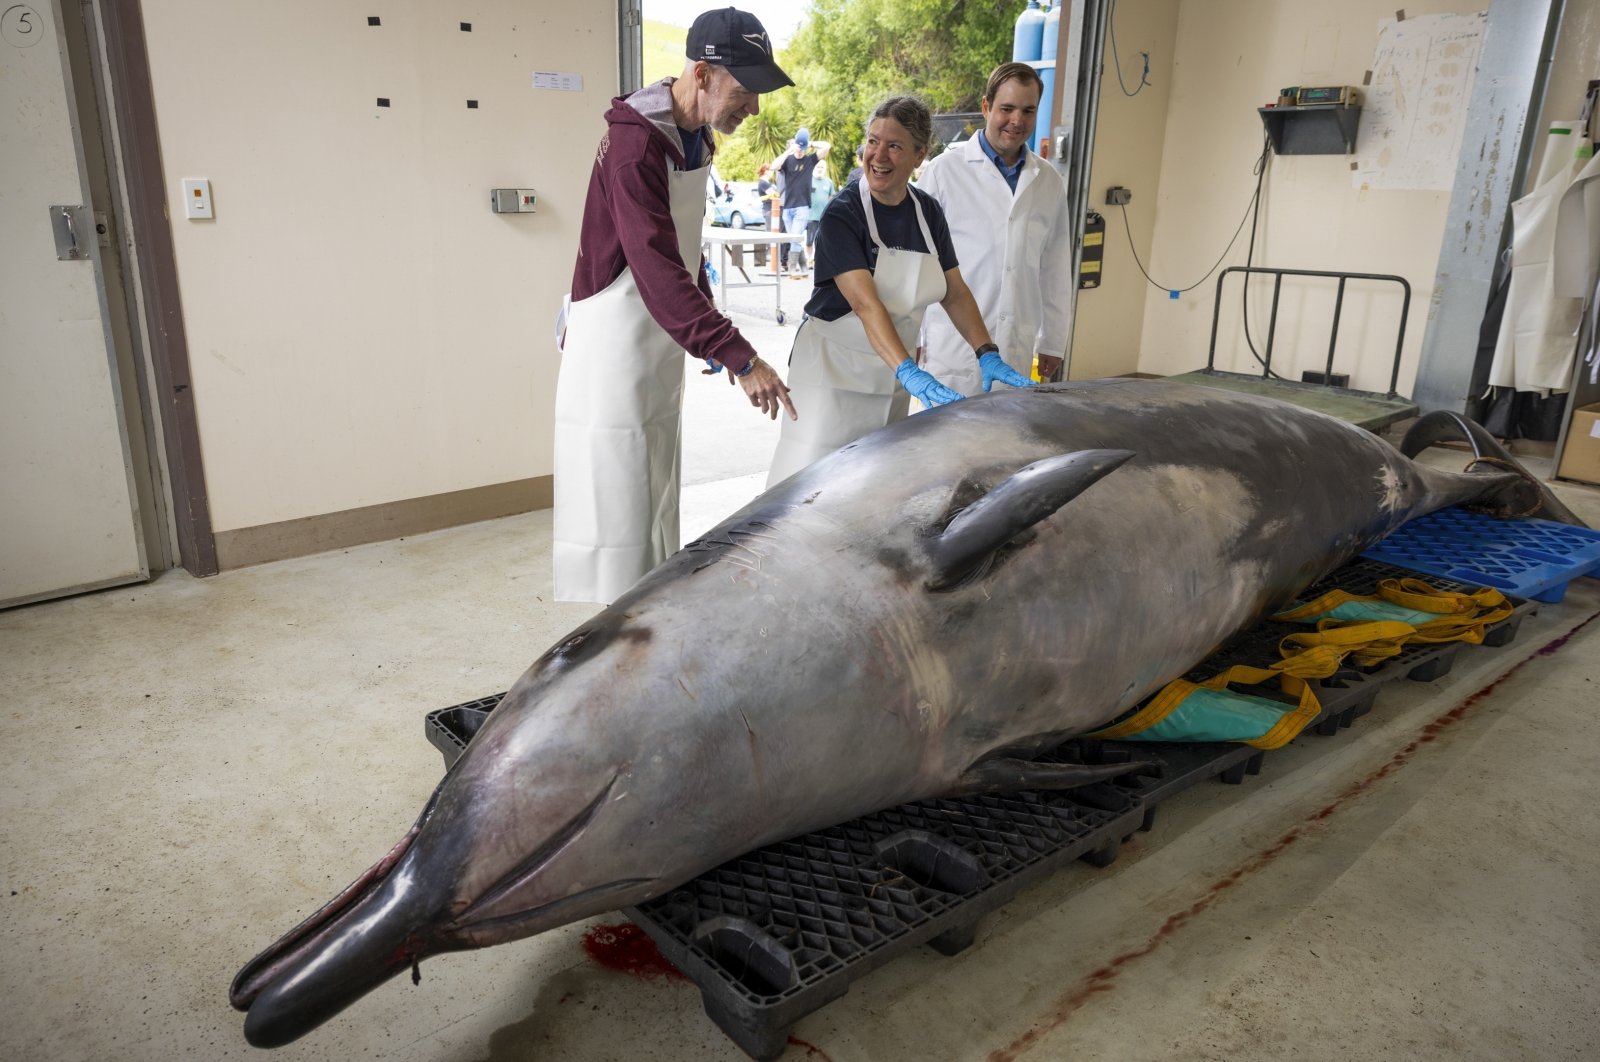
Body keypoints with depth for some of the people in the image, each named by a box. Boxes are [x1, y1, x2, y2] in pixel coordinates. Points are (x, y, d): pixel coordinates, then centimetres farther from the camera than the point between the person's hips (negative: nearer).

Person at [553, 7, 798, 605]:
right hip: (615, 343, -9)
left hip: (662, 344, 9)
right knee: (617, 503, -3)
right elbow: (658, 270, -30)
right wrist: (739, 357, -33)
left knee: (657, 503, 16)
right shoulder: (635, 143, -21)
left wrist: (713, 337, 13)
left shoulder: (696, 138, 8)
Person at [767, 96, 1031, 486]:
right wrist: (910, 373, -38)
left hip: (892, 371, 6)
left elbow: (955, 293, 7)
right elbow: (866, 303, -26)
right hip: (834, 368, -6)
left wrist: (987, 355, -7)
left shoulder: (928, 212, 3)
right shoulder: (842, 213, -15)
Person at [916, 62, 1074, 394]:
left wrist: (1053, 342, 14)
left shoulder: (1049, 183, 11)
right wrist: (914, 336, 0)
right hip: (953, 347, -4)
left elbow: (1056, 271, 14)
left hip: (1016, 352, 4)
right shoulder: (945, 170, -2)